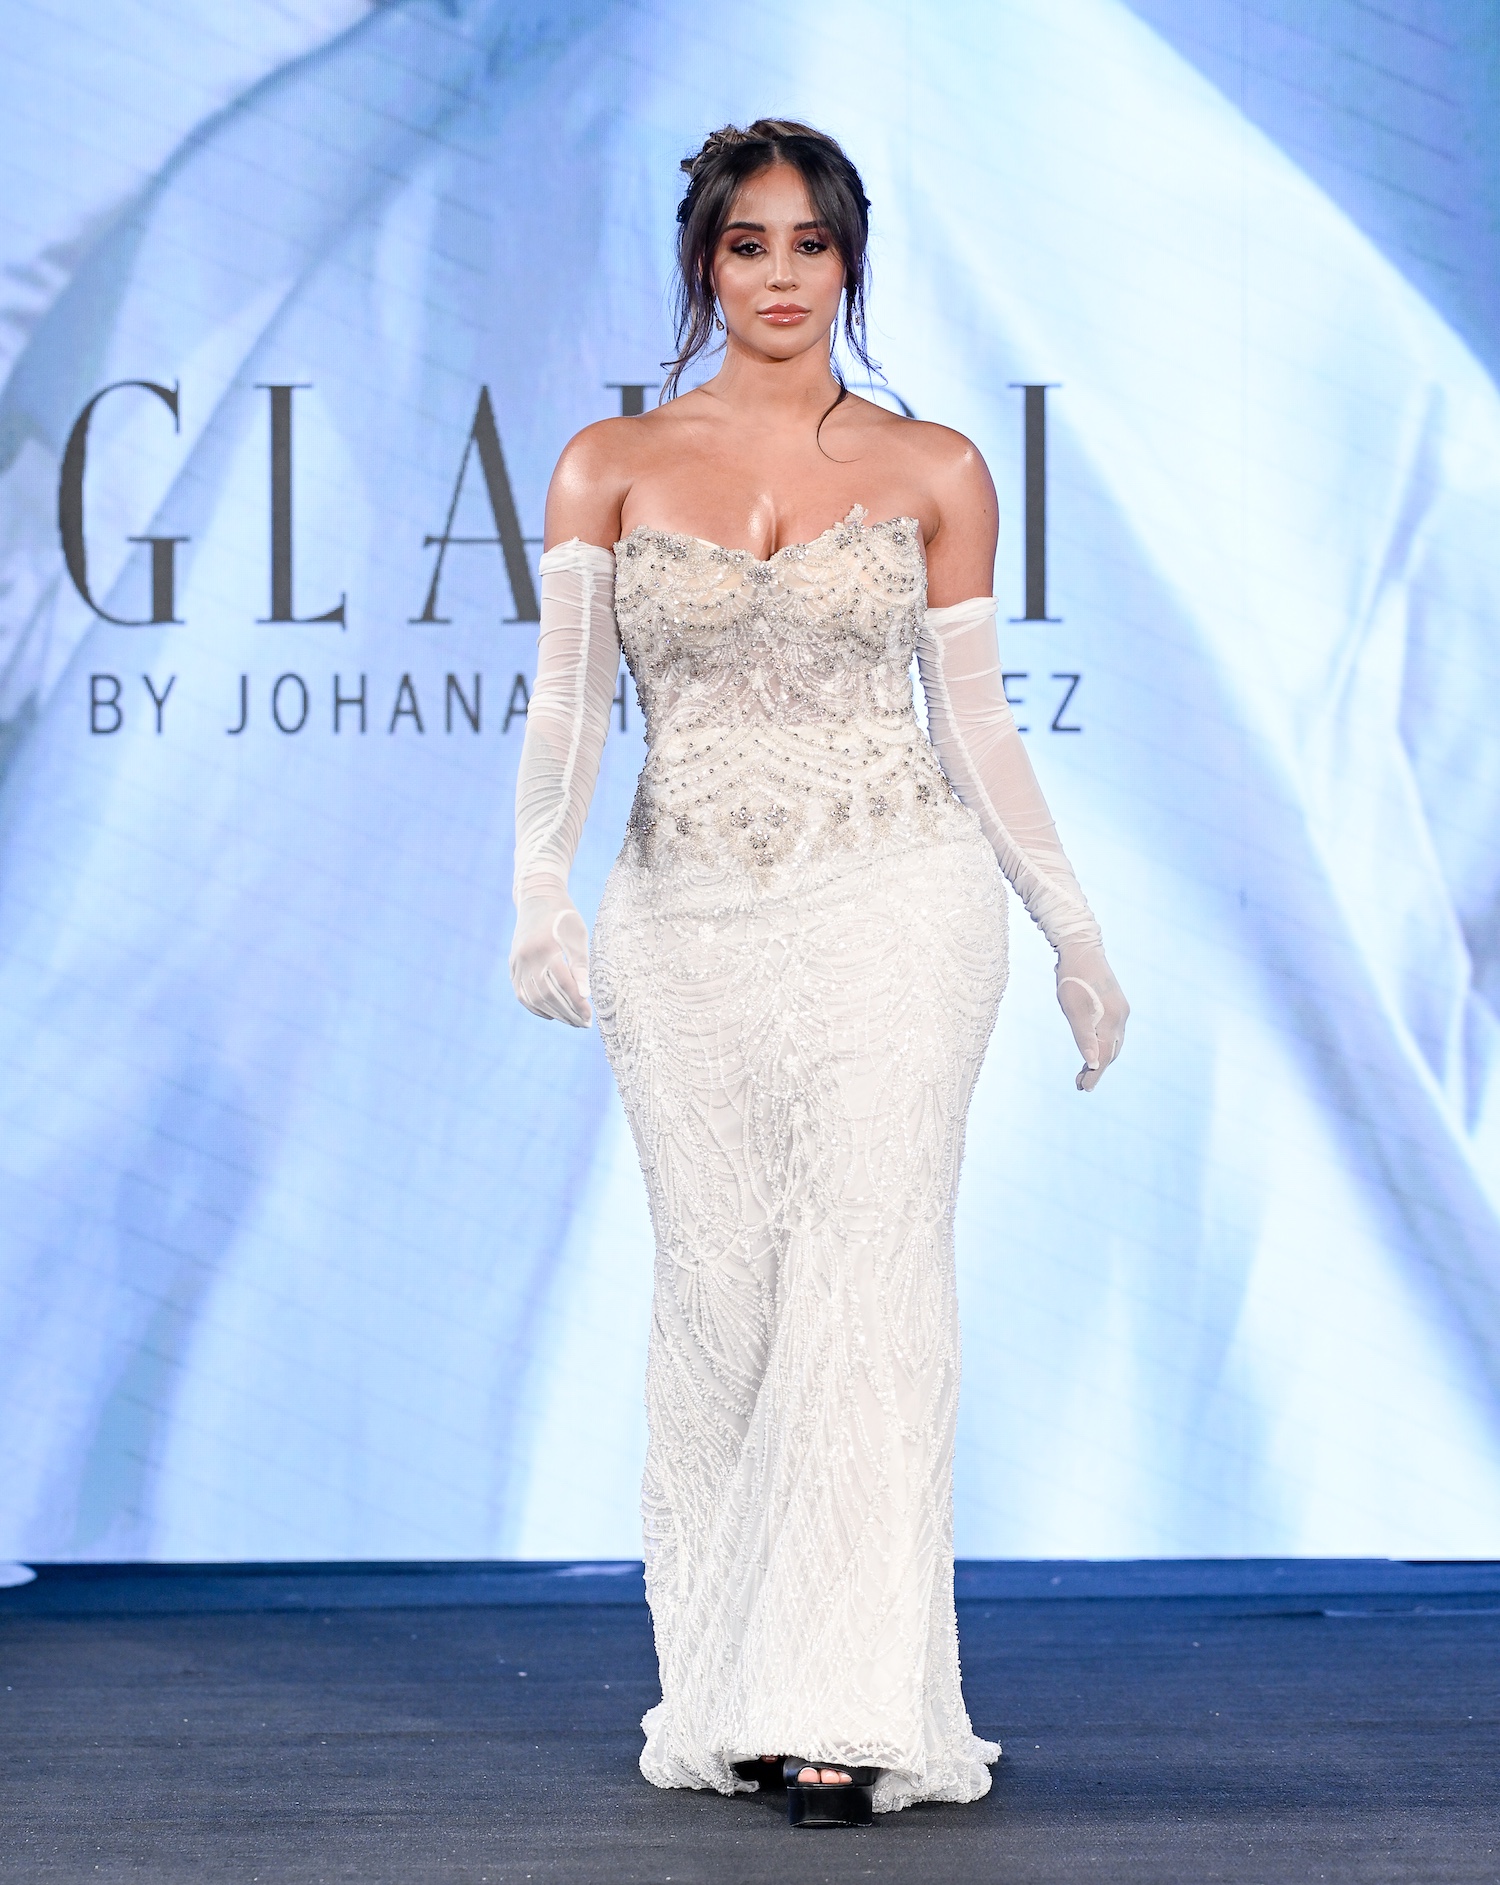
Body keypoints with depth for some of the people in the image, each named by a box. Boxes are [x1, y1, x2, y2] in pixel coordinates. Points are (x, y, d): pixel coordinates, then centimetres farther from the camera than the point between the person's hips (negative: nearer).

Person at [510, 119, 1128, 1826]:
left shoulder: (932, 472, 5)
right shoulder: (609, 468, 5)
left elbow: (975, 721, 9)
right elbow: (567, 702, -4)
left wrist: (1075, 931, 7)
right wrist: (540, 889, -19)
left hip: (891, 910, -1)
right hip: (684, 926, 2)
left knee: (865, 1291, -9)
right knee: (718, 1299, 4)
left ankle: (849, 1713, -9)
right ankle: (726, 1692, 15)